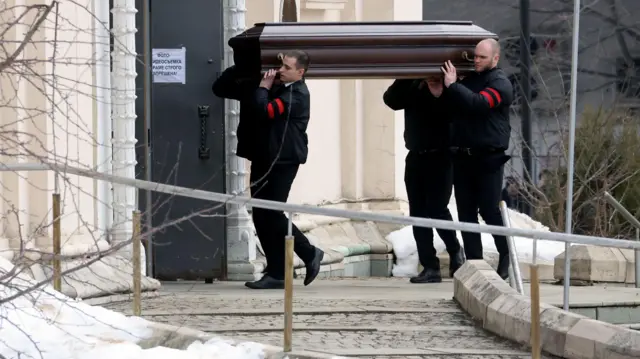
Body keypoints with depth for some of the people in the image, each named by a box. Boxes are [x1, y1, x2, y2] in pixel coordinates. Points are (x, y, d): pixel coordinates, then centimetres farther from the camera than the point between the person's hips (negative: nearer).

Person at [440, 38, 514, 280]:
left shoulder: (500, 83, -6)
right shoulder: (469, 79, 15)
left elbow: (479, 103, -24)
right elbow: (453, 107, 25)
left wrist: (452, 85, -19)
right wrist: (440, 91, 6)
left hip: (488, 159, -7)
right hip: (463, 157, 7)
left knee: (490, 210, -7)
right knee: (466, 213, 5)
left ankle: (506, 257, 9)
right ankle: (474, 262, 9)